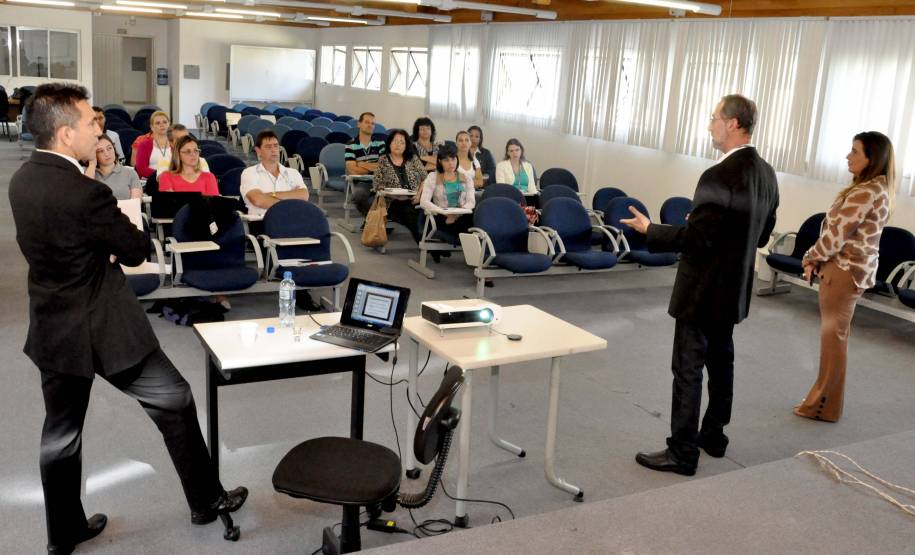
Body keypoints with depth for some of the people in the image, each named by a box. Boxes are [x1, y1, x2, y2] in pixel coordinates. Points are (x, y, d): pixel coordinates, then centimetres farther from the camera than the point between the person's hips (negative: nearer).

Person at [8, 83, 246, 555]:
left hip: (50, 328, 8)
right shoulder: (85, 194, -26)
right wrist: (129, 222, 7)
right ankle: (205, 500, 24)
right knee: (175, 402, 10)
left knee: (61, 429, 18)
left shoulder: (21, 180, 1)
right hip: (101, 328, -8)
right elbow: (136, 251, -13)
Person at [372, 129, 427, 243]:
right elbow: (377, 184, 3)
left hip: (414, 201, 2)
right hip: (395, 203, -2)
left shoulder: (413, 158, 14)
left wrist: (419, 194, -6)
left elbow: (425, 178, 10)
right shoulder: (382, 161, 8)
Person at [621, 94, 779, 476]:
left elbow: (695, 238, -24)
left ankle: (683, 453, 8)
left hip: (704, 290, -9)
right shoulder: (765, 174, 5)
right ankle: (714, 436, 33)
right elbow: (762, 234, 13)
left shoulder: (719, 176, -24)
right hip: (733, 288, 9)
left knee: (688, 370, -1)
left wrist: (649, 230, -12)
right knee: (720, 362, 19)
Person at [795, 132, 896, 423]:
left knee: (833, 335, -1)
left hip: (845, 269, -10)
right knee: (836, 333, 16)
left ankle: (824, 406, 8)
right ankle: (826, 398, 26)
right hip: (853, 267, 10)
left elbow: (837, 231, -20)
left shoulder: (865, 192, -20)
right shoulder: (878, 189, 12)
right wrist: (820, 258, 6)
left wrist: (811, 258, -6)